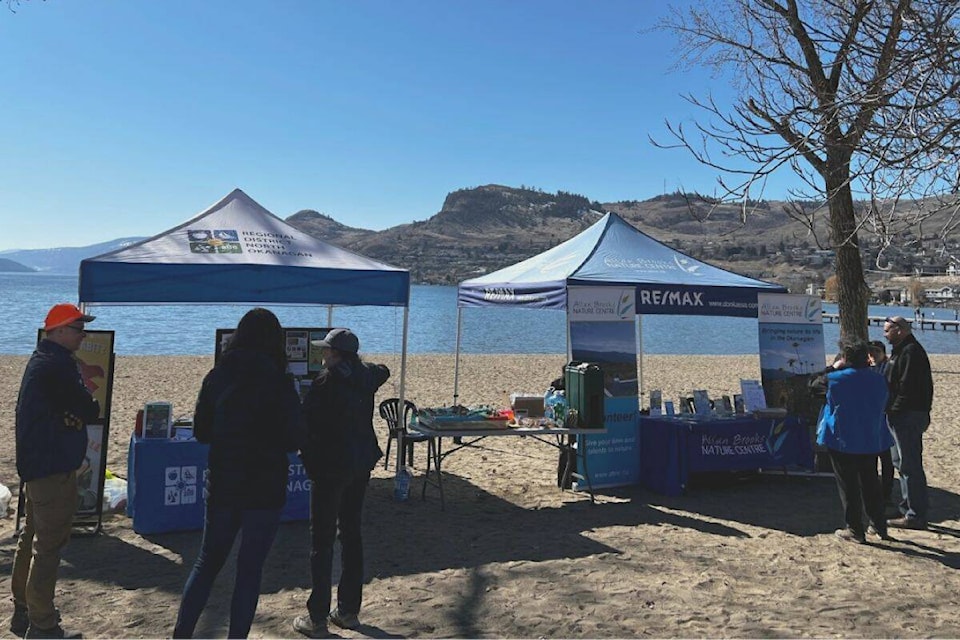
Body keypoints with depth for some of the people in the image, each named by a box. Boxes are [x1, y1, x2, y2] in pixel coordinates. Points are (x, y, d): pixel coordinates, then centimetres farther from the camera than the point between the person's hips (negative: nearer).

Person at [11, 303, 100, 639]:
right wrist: (90, 405, 1)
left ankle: (23, 612, 33)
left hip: (36, 464, 11)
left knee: (32, 539, 20)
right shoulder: (57, 366, -20)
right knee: (49, 547, -3)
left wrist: (81, 402, -5)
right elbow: (90, 411, -19)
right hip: (53, 469, -11)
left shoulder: (42, 359, 14)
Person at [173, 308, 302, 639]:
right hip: (265, 487, -4)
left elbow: (201, 431, 6)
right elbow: (293, 440, -11)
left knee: (208, 560, 19)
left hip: (222, 484, 4)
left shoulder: (217, 376, -1)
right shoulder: (279, 382, -13)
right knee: (250, 568, 8)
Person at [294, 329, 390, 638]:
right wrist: (358, 361, 38)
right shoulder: (366, 375, 4)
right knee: (352, 533, 15)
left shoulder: (326, 381, -16)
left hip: (330, 465, -7)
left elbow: (305, 422, -14)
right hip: (361, 463, 7)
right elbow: (383, 371, 28)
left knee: (322, 539, 2)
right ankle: (349, 610, 25)